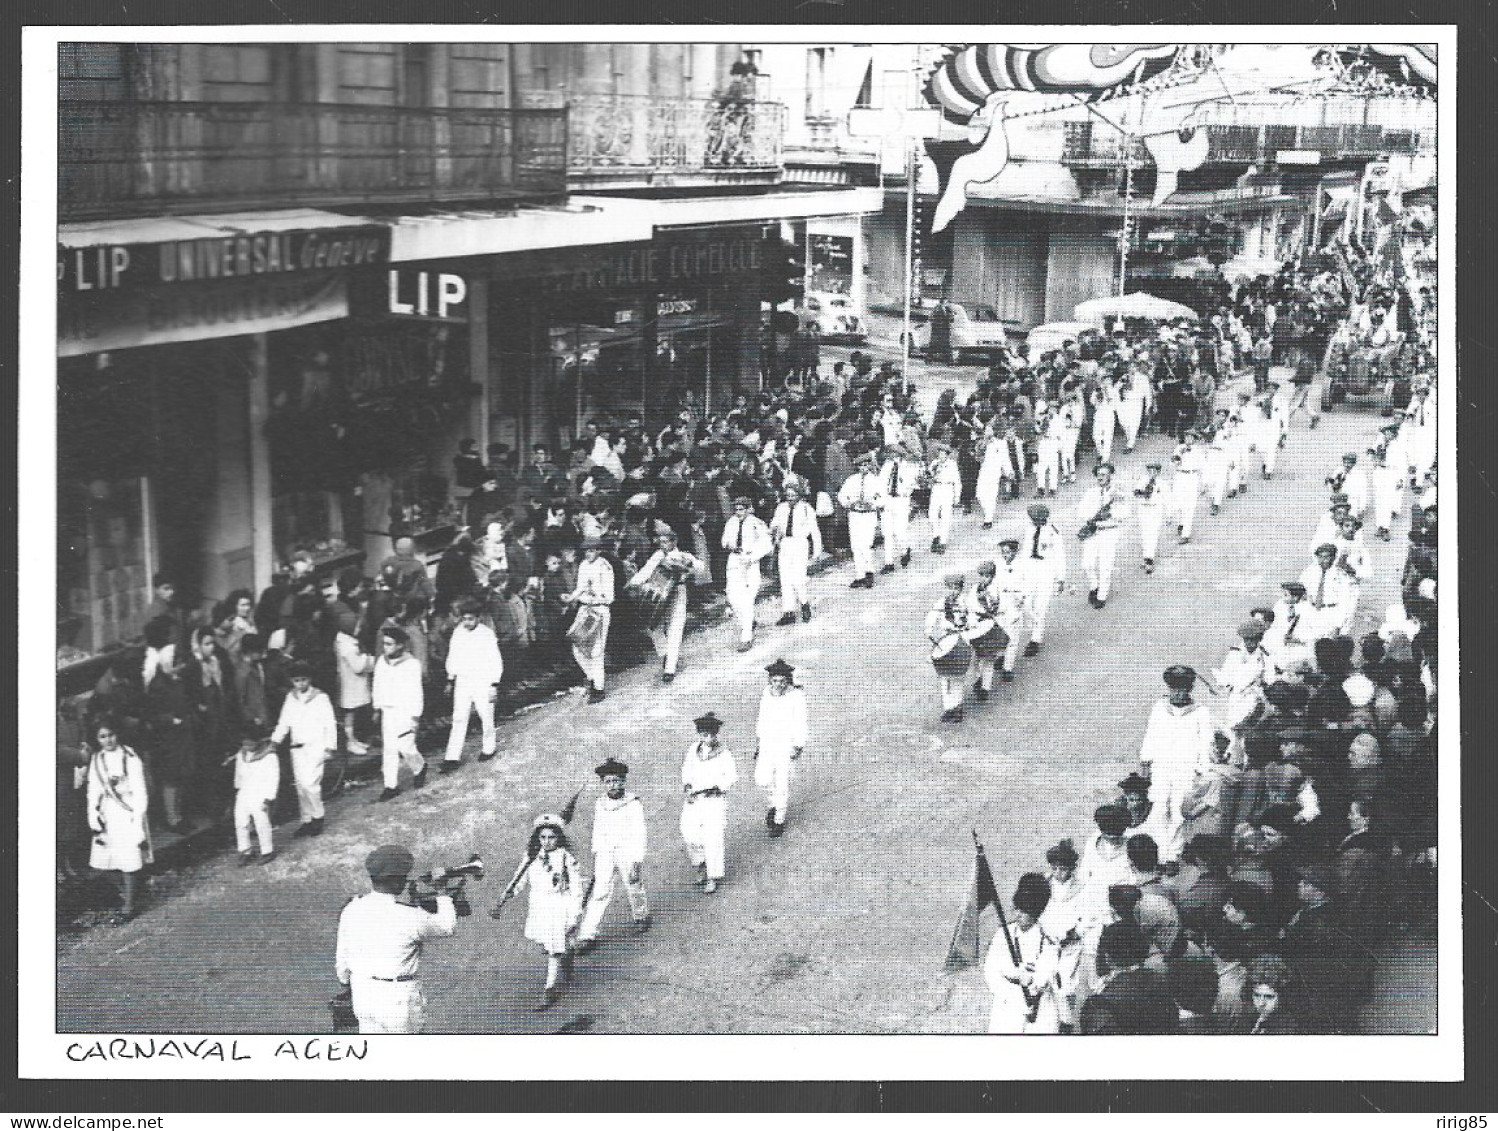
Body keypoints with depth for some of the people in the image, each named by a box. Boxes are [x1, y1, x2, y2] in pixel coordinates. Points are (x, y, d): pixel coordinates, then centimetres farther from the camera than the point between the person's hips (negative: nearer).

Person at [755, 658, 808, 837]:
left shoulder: (796, 696, -13)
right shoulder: (766, 694, 2)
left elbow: (800, 723, -11)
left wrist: (799, 746, -17)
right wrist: (757, 744, 16)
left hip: (786, 744, -4)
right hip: (767, 742, 4)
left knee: (782, 782, -1)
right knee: (762, 779, -1)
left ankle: (780, 820, 17)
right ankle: (775, 803, 30)